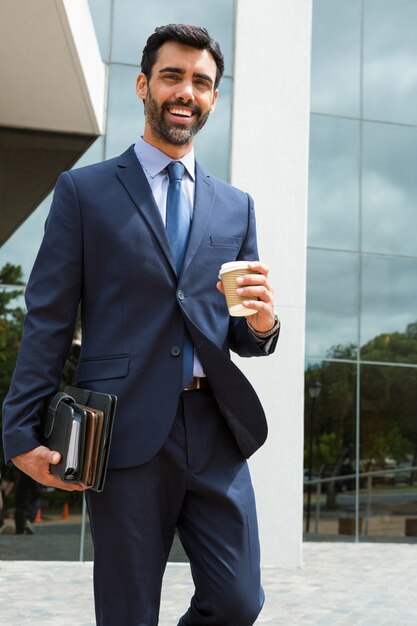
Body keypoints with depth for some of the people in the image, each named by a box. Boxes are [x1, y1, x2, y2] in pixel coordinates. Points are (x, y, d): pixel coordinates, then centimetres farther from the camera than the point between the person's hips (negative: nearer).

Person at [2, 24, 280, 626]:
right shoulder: (83, 191, 5)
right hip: (126, 434, -3)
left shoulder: (236, 206, 15)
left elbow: (241, 337, 16)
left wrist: (262, 323, -8)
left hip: (216, 435, 3)